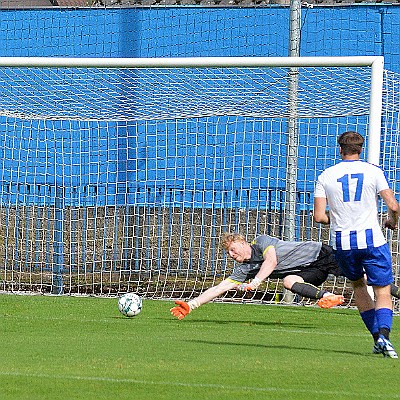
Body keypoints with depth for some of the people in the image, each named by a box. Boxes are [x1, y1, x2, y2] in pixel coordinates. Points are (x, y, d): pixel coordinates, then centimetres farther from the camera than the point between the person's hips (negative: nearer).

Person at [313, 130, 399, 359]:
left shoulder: (326, 176, 3)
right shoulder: (374, 172, -1)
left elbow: (319, 217, -1)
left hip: (342, 243, 2)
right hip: (372, 240, -2)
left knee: (358, 285, 23)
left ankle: (377, 337, 17)